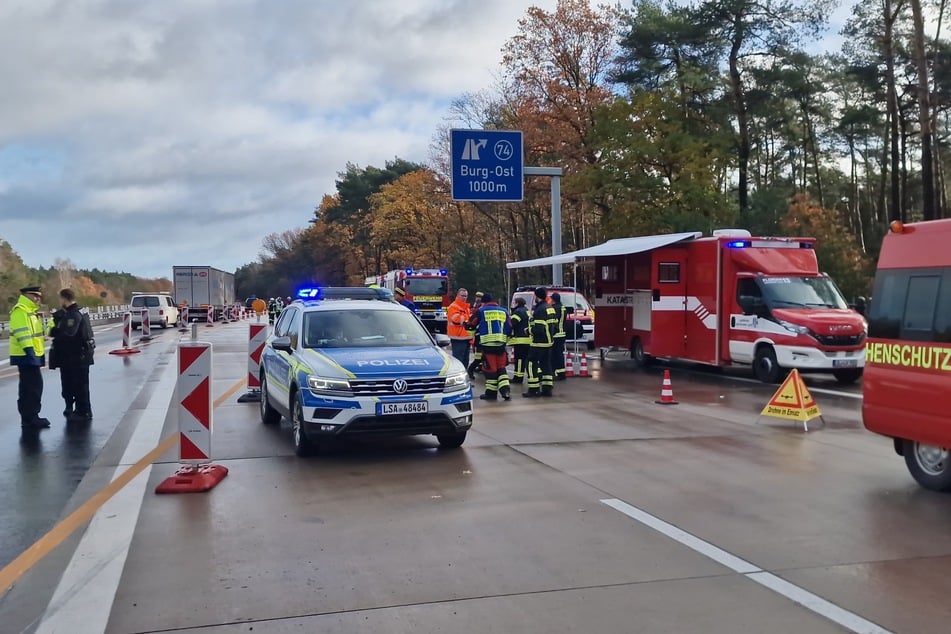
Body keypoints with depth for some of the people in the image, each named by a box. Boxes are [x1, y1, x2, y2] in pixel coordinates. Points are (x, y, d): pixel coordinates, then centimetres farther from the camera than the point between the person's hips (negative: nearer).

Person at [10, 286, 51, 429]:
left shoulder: (31, 311, 19)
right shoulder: (20, 310, -14)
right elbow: (22, 332, -24)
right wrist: (28, 349, -30)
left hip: (32, 355, 11)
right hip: (26, 355, -11)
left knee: (34, 386, 15)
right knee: (31, 387, -9)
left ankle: (31, 417, 22)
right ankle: (29, 419, -6)